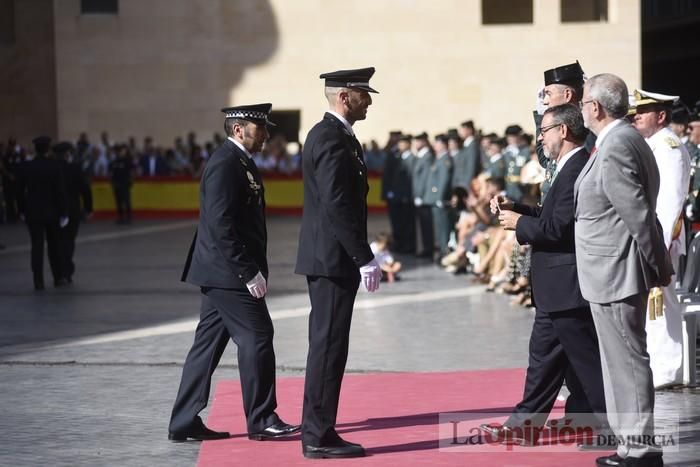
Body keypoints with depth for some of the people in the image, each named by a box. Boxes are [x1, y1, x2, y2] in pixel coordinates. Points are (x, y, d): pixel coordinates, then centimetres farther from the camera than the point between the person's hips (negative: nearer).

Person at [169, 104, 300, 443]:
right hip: (228, 273, -10)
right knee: (257, 338, -4)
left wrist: (253, 270, 17)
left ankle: (184, 423, 14)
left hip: (220, 274, 10)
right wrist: (249, 273, -22)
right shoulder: (226, 164, -16)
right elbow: (221, 225, -23)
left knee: (208, 345, 10)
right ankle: (261, 421, 4)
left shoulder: (238, 162, 15)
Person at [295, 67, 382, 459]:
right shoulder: (333, 140, -16)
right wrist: (365, 258, -21)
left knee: (326, 345, 13)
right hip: (334, 259, -10)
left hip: (327, 257, 10)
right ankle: (319, 437, -3)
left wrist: (361, 255, 20)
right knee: (329, 346, -6)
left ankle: (318, 432, 18)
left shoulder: (329, 134, 16)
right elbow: (337, 205, -23)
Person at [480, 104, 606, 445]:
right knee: (544, 355, 15)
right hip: (557, 289, 11)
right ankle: (525, 424, 22)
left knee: (587, 359, -3)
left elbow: (558, 228, -25)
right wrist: (516, 209, 9)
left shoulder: (577, 170, -20)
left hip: (568, 287, -11)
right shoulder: (570, 169, 13)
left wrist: (519, 223, -11)